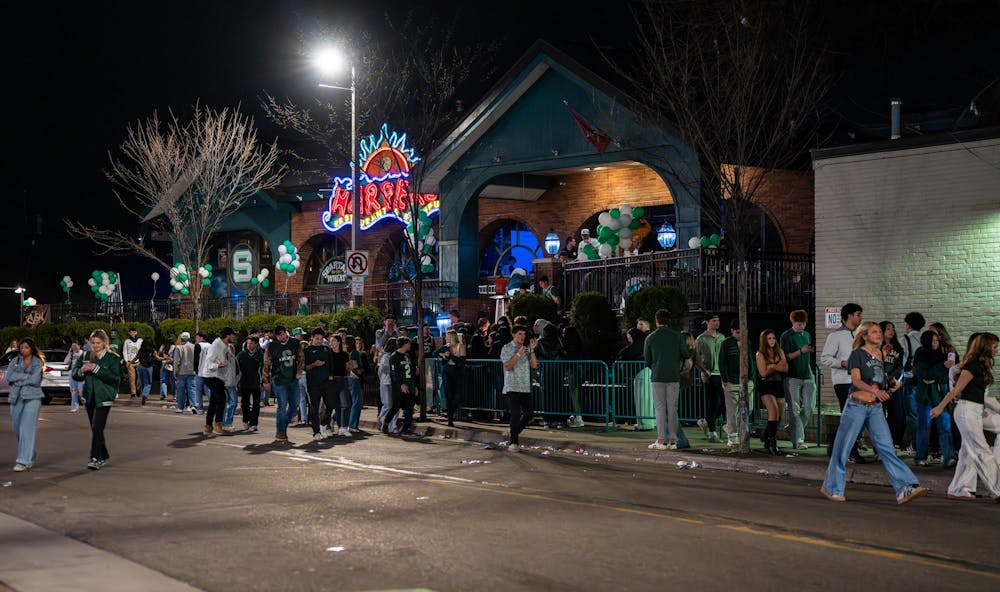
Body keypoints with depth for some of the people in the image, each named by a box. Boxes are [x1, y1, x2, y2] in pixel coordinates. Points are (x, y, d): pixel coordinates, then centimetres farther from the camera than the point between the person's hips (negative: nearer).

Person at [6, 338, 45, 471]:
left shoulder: (38, 362, 0)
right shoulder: (15, 361, 12)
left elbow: (35, 380, -13)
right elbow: (9, 377, -2)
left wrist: (18, 379, -6)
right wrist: (26, 376, -11)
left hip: (32, 397, -5)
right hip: (16, 397, 5)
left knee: (27, 428, -13)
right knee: (17, 429, 9)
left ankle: (23, 461, -15)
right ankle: (31, 455, 29)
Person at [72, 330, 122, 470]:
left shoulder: (113, 358, -4)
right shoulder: (86, 356, 10)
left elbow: (114, 377, -16)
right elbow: (75, 373, 10)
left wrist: (96, 369, -21)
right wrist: (82, 370, -13)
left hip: (104, 398, -6)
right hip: (90, 397, 6)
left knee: (97, 428, -15)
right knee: (95, 429, 12)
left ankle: (96, 459, -14)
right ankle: (103, 456, 24)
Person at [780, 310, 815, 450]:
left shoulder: (807, 335, 16)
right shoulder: (786, 336, -2)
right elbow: (786, 356, -8)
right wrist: (801, 351, -18)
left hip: (807, 376, 6)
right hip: (793, 377, -6)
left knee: (810, 407, -1)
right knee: (794, 410, -5)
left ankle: (795, 430, 19)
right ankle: (798, 441, -5)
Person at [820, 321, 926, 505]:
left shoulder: (879, 354, 13)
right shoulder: (857, 354, -5)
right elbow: (856, 381, -17)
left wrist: (892, 384, 5)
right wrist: (875, 391, -33)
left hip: (876, 408, 5)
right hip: (857, 405, -5)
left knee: (886, 447, -4)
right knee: (843, 448, 3)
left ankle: (905, 489, -12)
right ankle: (832, 488, 16)